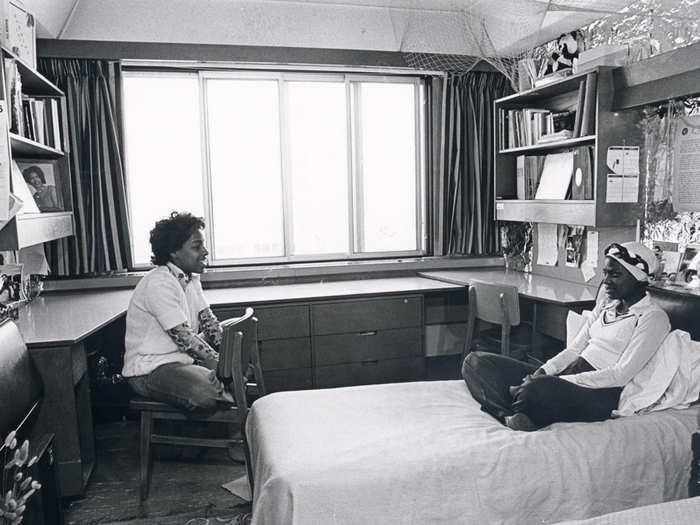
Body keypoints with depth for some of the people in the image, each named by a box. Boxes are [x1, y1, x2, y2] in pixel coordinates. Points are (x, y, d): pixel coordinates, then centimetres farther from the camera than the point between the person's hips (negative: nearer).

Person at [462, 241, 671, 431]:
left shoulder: (654, 318, -4)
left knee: (538, 390, -44)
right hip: (564, 378, 8)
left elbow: (620, 375, -14)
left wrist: (561, 381, -20)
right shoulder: (605, 305, 20)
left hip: (599, 394, -8)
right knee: (476, 362, -9)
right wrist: (542, 372, -4)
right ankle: (515, 417, -29)